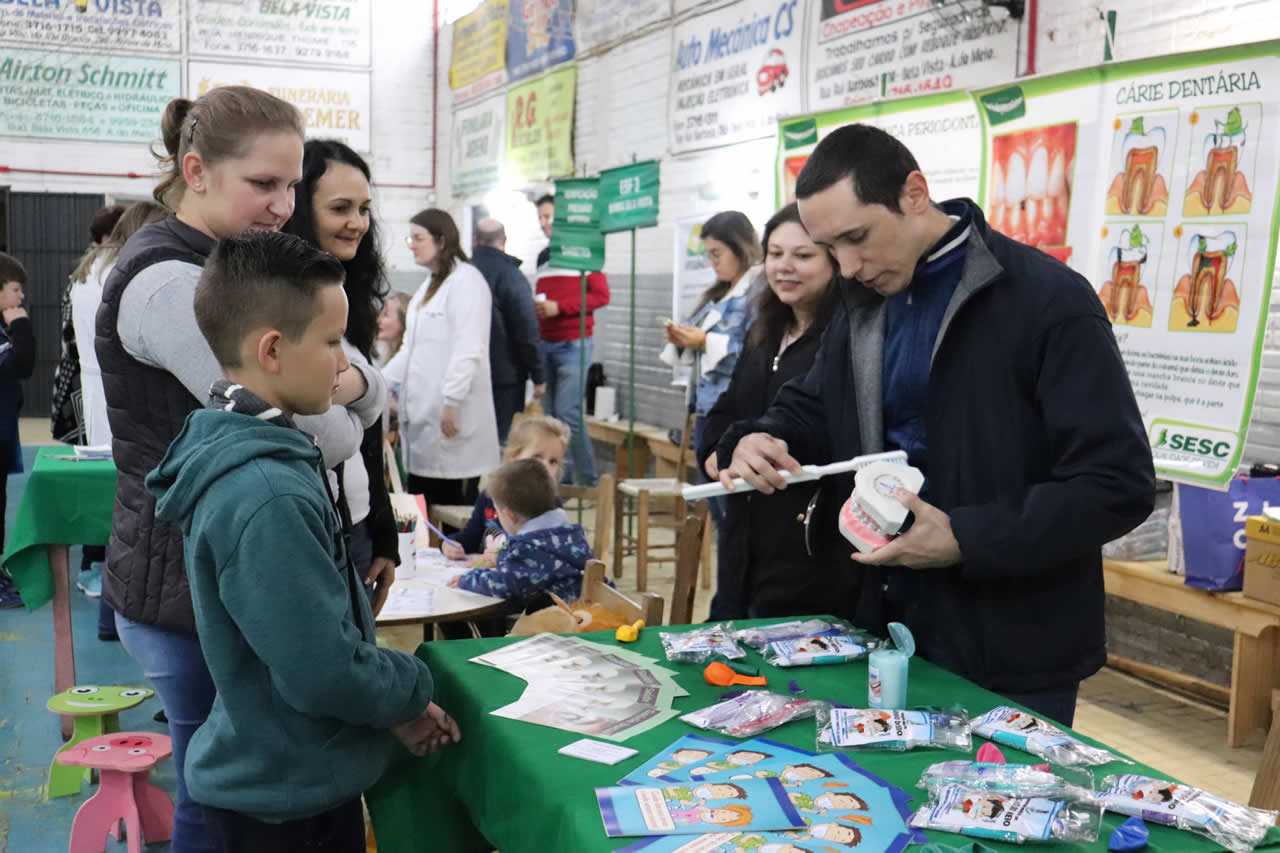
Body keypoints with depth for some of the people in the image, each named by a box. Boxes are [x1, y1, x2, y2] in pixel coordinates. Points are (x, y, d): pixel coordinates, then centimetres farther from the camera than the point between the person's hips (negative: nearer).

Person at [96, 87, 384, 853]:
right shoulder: (168, 282, -20)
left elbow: (372, 394, 7)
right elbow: (320, 439, -24)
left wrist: (350, 384, -16)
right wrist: (339, 418, -1)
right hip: (193, 589, -9)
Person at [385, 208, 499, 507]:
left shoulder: (466, 280, -9)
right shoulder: (430, 284, 20)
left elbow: (469, 350, -17)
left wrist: (452, 402, -21)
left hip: (452, 417, -9)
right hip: (424, 414, 9)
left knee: (454, 512, -5)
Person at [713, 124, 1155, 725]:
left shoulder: (1049, 301, -16)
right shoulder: (863, 305, 7)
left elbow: (1119, 484, -19)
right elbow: (811, 407, 18)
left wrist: (965, 540, -25)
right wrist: (762, 440, -6)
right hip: (890, 630, 7)